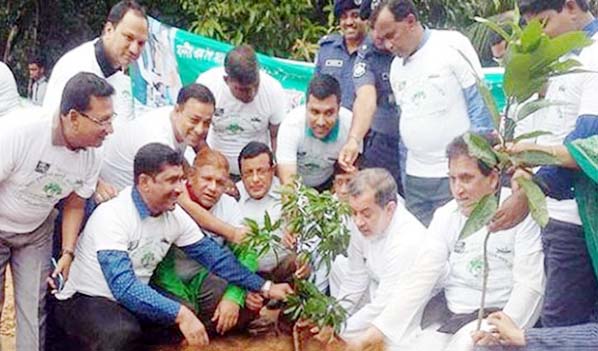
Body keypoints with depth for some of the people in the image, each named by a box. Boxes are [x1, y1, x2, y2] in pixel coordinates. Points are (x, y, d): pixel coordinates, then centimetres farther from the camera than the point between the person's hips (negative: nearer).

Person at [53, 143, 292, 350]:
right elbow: (123, 286, -35)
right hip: (83, 300, -7)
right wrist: (180, 314, -42)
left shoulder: (175, 216, -5)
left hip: (135, 300, 7)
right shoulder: (112, 216, -26)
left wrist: (265, 288, 1)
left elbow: (213, 255, 4)